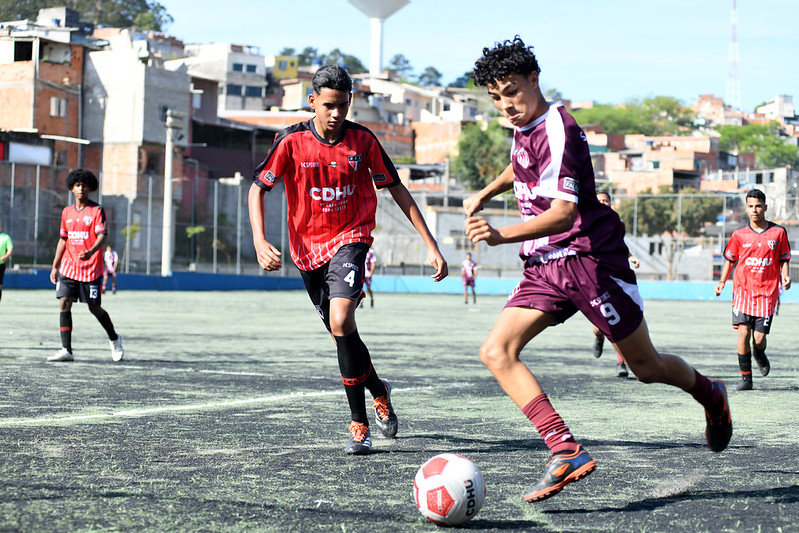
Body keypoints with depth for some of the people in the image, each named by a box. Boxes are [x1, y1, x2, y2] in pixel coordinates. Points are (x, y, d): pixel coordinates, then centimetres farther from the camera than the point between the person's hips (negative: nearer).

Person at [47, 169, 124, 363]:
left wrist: (90, 251, -33)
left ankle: (114, 339, 27)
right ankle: (66, 350, -9)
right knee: (64, 303, -9)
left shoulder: (97, 210, -3)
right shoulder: (67, 212, 12)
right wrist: (55, 266, 16)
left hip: (91, 268, -4)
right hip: (69, 266, 4)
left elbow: (102, 235, -14)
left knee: (94, 308, 2)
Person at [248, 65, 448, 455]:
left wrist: (431, 245, -2)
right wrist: (260, 241, -18)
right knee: (342, 334, 13)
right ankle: (379, 391, 43)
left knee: (341, 322, -24)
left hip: (350, 238, -2)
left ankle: (359, 425, -16)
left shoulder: (363, 140, -8)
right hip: (307, 246, 2)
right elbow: (257, 188, -3)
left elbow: (396, 189, 0)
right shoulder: (292, 141, -9)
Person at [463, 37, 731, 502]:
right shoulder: (524, 126, 8)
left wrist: (502, 236, -40)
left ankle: (711, 396, 38)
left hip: (590, 258, -8)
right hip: (545, 267, 8)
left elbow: (563, 213, -30)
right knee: (497, 351, -14)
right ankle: (566, 451, -23)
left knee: (646, 366, 5)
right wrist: (484, 195, 29)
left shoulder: (557, 131, -19)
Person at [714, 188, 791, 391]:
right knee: (743, 332, -12)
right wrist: (722, 282, 2)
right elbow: (730, 259, 14)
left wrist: (785, 277, -8)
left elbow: (784, 259, 10)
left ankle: (759, 355, 33)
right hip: (743, 289, 1)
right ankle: (746, 378, -1)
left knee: (759, 338, -5)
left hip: (767, 292, -1)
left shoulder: (778, 232, 2)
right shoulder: (739, 234, 4)